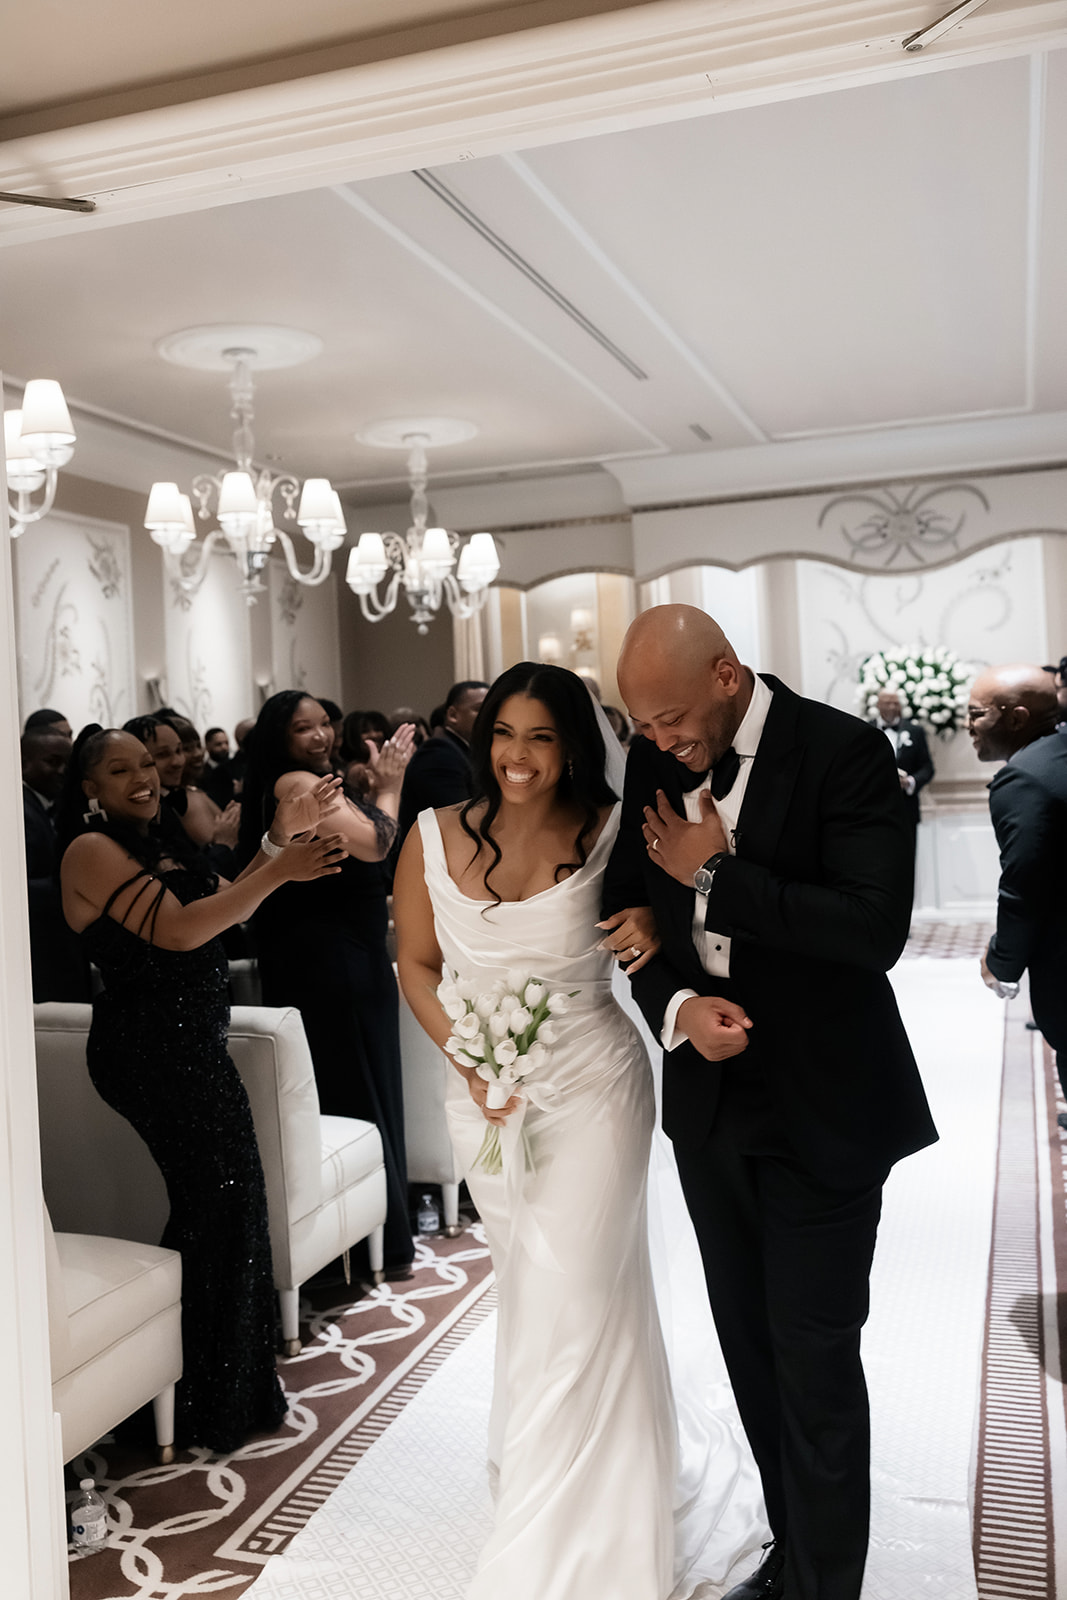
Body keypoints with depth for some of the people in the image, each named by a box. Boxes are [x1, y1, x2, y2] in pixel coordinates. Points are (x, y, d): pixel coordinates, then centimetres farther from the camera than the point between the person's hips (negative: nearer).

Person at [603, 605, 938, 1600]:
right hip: (710, 1103, 6)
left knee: (815, 1360, 2)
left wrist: (715, 873, -23)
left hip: (820, 1110, -5)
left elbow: (876, 927, -25)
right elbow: (628, 905, 8)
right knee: (751, 1348, 18)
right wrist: (676, 1007, -10)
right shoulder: (655, 761, 1)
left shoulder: (843, 753, -16)